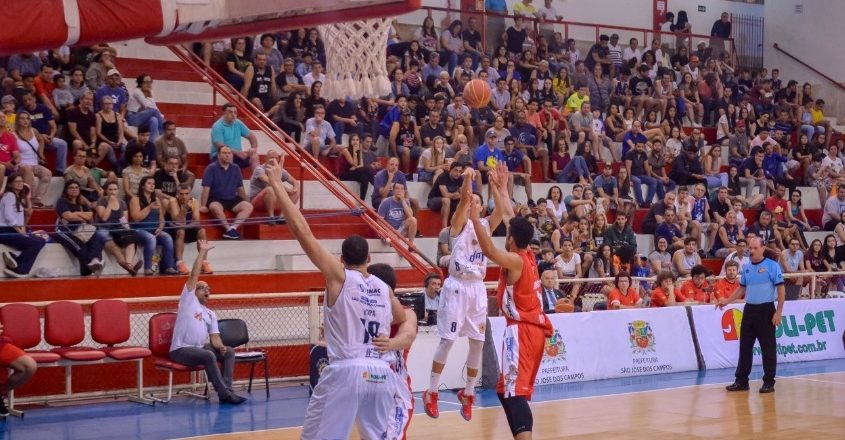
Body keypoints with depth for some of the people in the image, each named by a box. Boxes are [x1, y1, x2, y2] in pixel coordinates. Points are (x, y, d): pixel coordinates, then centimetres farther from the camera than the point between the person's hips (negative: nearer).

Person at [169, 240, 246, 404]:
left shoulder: (211, 314, 21)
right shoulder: (188, 299, 5)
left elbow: (214, 336, 10)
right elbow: (194, 275, -3)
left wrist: (221, 347, -12)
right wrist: (203, 252, -3)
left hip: (201, 348, 7)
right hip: (181, 350, -7)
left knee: (229, 352, -10)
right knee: (209, 355, -31)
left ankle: (227, 390, -18)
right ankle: (223, 393, -28)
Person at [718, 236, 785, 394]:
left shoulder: (772, 266, -8)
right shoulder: (747, 268, 11)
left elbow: (781, 289, -10)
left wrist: (778, 312, -15)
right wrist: (727, 301, 9)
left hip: (766, 310, -6)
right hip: (749, 310, 6)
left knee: (768, 347, 0)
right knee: (745, 346, 8)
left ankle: (769, 382, 7)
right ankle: (741, 381, 14)